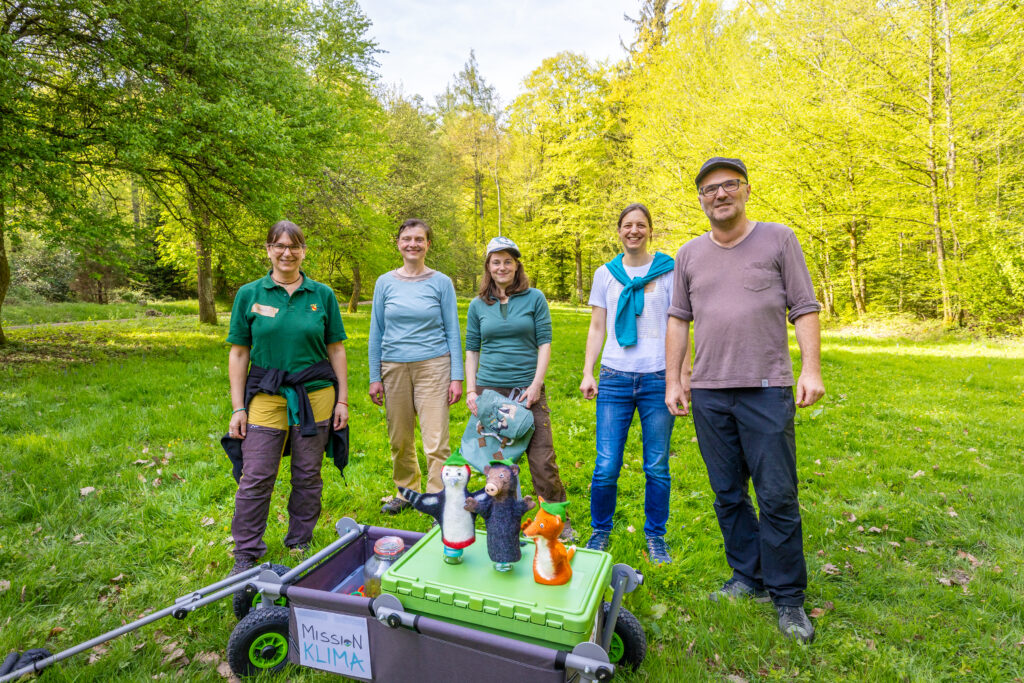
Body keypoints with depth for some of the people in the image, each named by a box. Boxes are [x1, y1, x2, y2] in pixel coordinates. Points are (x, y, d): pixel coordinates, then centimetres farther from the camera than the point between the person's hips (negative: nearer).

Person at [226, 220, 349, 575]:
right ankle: (246, 554, 21)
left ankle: (300, 544, 30)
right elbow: (239, 353, 3)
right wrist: (238, 408, -1)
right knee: (255, 478, 2)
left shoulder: (322, 295, 3)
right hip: (266, 398, 0)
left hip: (315, 396, 1)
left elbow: (336, 350, 5)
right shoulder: (249, 294, 3)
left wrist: (342, 400, 1)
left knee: (308, 475, 10)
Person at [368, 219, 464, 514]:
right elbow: (376, 332, 10)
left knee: (436, 441, -6)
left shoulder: (441, 282, 2)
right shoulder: (385, 283, 7)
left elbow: (452, 331, 3)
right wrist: (374, 377, 6)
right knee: (399, 439, 11)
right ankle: (407, 491, 32)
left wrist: (456, 377, -3)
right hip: (394, 367, 3)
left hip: (433, 366, -2)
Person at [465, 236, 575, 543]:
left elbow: (544, 342, 0)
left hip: (527, 390, -2)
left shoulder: (534, 298, 3)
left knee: (543, 461, -3)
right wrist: (470, 390, 2)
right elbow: (471, 350, 11)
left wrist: (536, 384, -8)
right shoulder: (478, 305, 9)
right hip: (489, 390, 2)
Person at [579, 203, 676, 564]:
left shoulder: (668, 270, 6)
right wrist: (587, 373, 4)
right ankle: (600, 532, 23)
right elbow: (597, 328, 13)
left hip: (658, 378, -1)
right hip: (615, 378, 1)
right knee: (606, 466, 0)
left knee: (657, 466, 5)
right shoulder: (605, 274, 11)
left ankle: (656, 537, 25)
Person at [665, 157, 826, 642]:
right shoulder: (689, 255, 12)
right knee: (728, 495, 11)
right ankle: (748, 577, 28)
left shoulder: (778, 239, 4)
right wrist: (673, 379, 7)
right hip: (708, 393, 3)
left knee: (777, 496, 0)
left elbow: (804, 309, 2)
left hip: (767, 390, -3)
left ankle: (787, 597, 17)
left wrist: (811, 368, -8)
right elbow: (678, 320, 12)